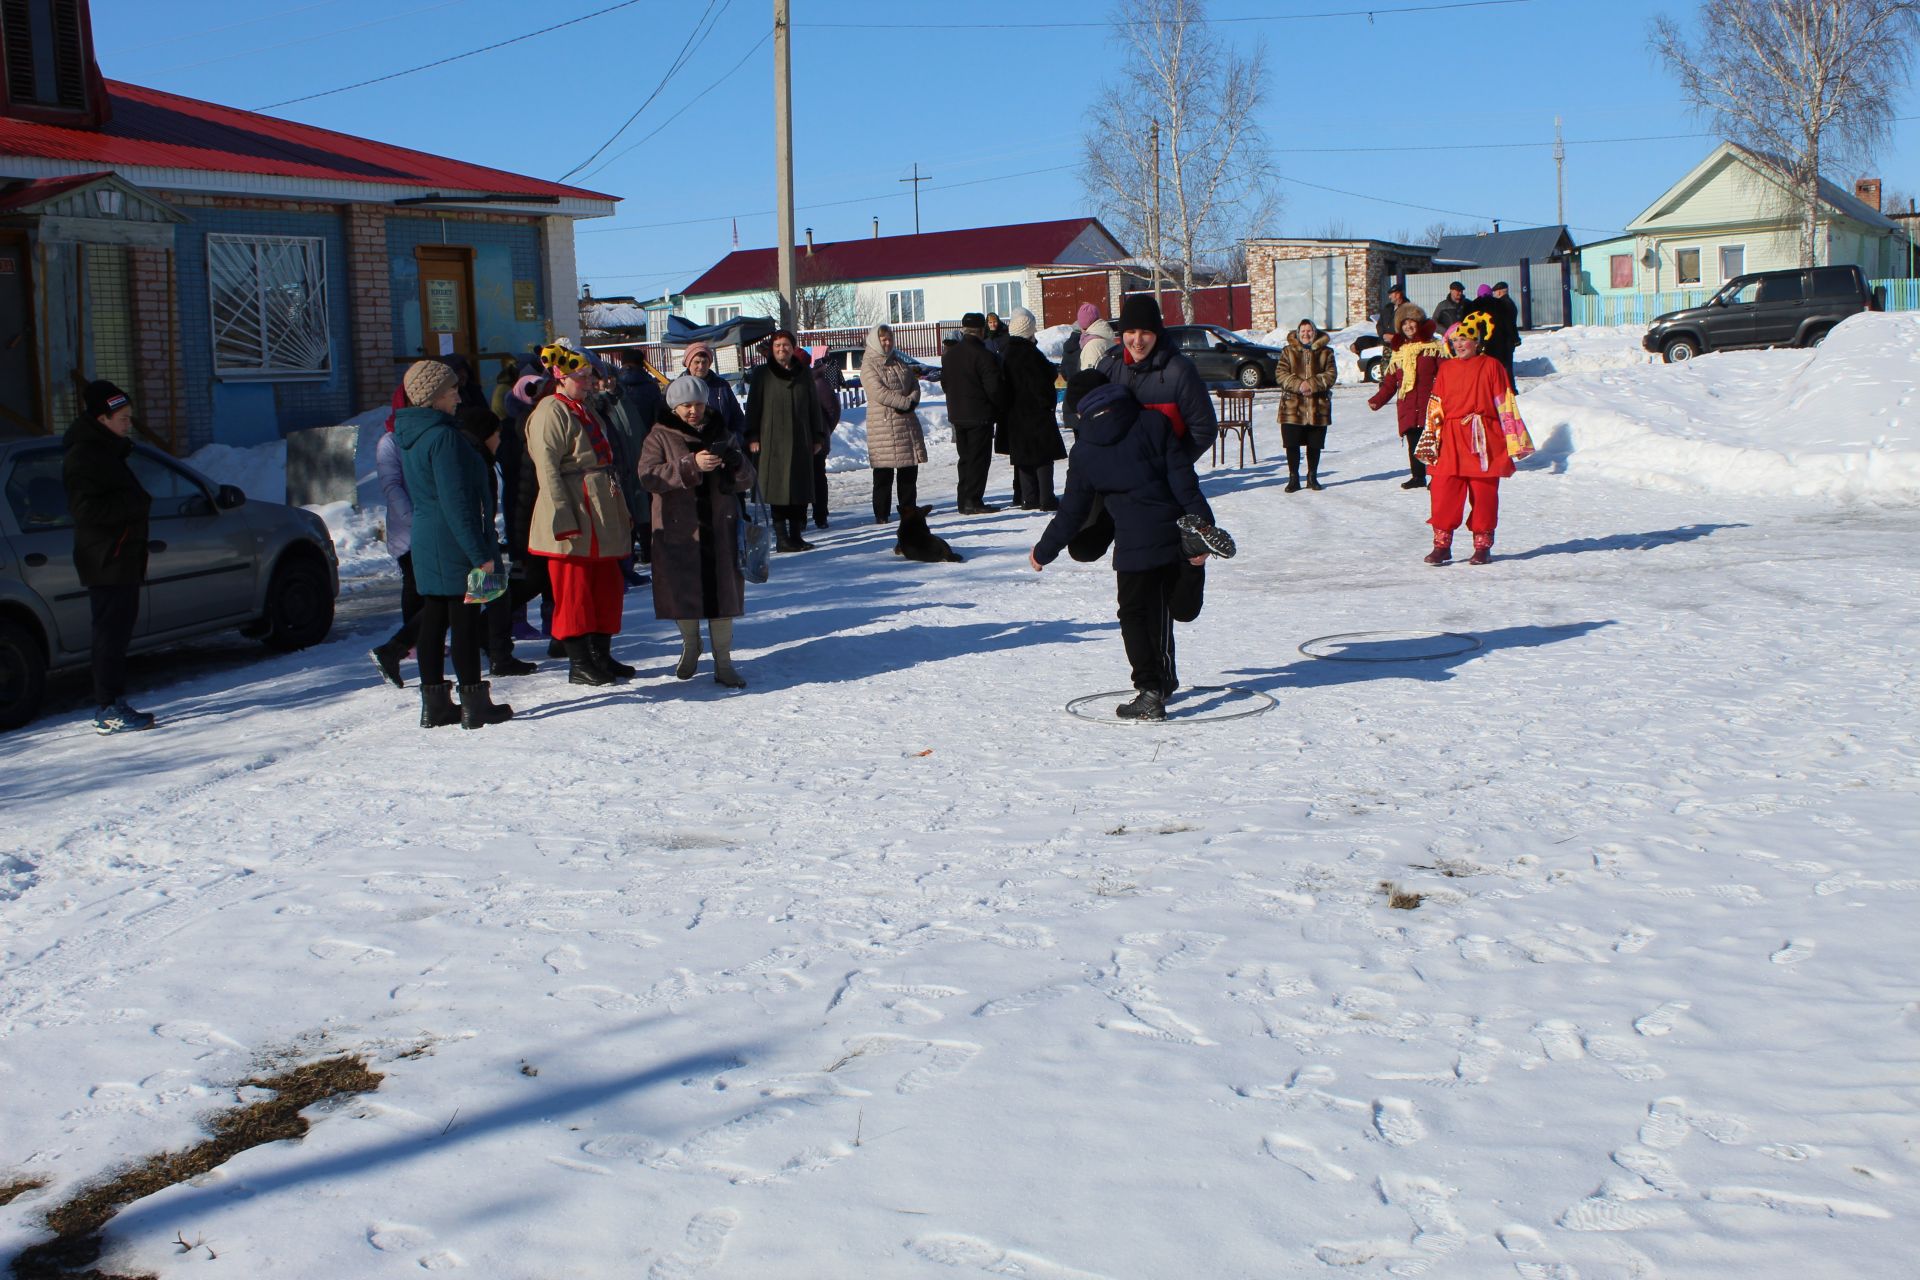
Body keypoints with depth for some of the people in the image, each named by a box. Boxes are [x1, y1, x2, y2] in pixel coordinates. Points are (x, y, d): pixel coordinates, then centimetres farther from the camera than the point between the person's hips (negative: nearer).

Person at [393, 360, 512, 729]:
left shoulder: (407, 433, 11)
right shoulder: (443, 435, -17)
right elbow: (456, 501, -20)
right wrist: (480, 553, -19)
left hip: (425, 542, 9)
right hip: (455, 545, -9)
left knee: (433, 619, 11)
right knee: (465, 620, -3)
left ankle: (434, 705, 15)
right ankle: (474, 704, 1)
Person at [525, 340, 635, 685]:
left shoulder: (587, 411, 19)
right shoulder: (550, 413, -10)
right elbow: (547, 469, -17)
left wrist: (622, 511, 21)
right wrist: (563, 520, -22)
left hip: (602, 515, 9)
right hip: (573, 520, -9)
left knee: (608, 587, 12)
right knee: (574, 591, -3)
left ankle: (601, 656, 21)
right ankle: (579, 664, 3)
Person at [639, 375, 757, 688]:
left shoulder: (720, 434, 9)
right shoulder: (661, 437, 1)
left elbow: (746, 481, 5)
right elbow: (649, 476, -15)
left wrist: (735, 462, -18)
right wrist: (691, 466, -26)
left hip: (719, 526, 2)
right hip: (678, 528, -2)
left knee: (722, 592, 0)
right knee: (683, 591, 5)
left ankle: (723, 662, 8)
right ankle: (690, 645, 32)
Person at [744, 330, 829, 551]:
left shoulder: (803, 375, 12)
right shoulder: (762, 375, 3)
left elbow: (814, 408, 16)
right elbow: (753, 408, 2)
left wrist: (818, 437, 11)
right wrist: (752, 437, -6)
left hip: (801, 442, 4)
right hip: (772, 443, -3)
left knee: (801, 490, 3)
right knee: (778, 490, -5)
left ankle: (796, 535, 11)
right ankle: (781, 538, -2)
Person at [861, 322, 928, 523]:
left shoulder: (899, 363, 17)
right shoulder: (868, 366, -4)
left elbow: (914, 385, 11)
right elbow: (879, 392, -15)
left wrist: (912, 401, -10)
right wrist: (905, 402, -16)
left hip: (907, 421, 6)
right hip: (883, 422, -6)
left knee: (909, 468, 8)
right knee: (884, 472, -4)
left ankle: (908, 508, 18)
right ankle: (882, 513, 0)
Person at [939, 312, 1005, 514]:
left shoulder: (949, 354, 8)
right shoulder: (983, 355, -16)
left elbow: (945, 383, 15)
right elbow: (994, 386, -17)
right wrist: (1001, 405, -1)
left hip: (956, 414, 7)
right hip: (980, 414, -7)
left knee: (966, 457, 15)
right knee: (979, 458, -3)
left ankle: (964, 500, 16)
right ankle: (973, 501, -6)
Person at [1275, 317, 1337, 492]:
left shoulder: (1325, 352, 6)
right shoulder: (1288, 351, 5)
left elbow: (1331, 375, -2)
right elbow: (1280, 373, -4)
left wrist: (1312, 384, -16)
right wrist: (1298, 385, -18)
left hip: (1318, 406, 1)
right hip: (1293, 406, -1)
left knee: (1315, 444, 8)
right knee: (1292, 444, -1)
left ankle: (1312, 477, 22)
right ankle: (1293, 478, 10)